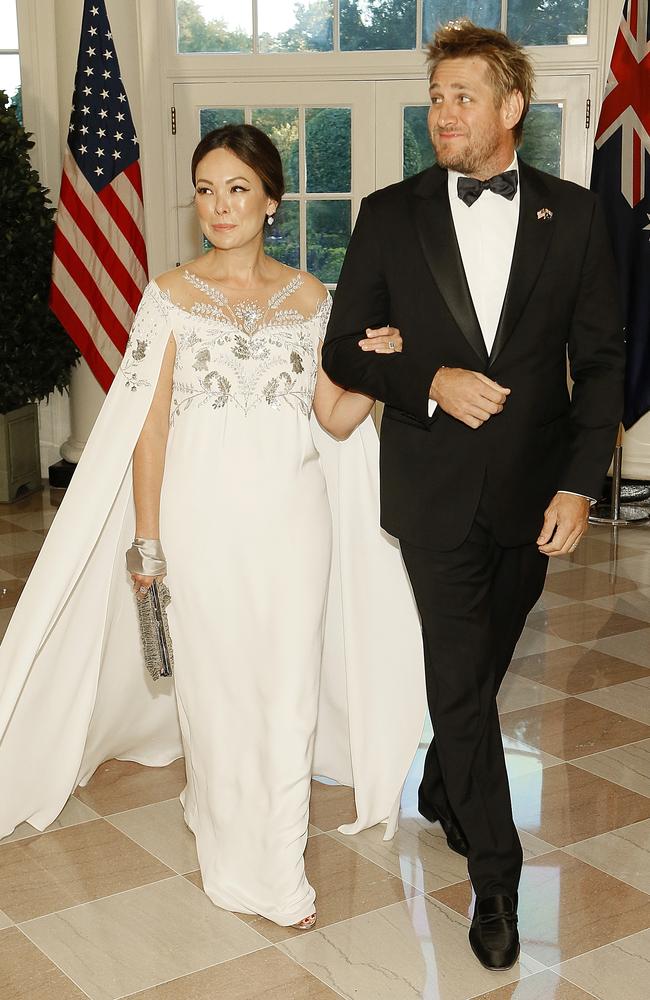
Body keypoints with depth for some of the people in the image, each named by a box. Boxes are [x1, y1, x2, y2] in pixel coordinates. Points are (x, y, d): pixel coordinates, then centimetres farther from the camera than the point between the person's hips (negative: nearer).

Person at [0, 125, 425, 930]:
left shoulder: (309, 297, 5)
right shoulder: (171, 296, -2)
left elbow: (336, 419, 6)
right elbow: (149, 425, -2)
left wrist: (377, 368, -12)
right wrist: (147, 539, -3)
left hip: (292, 515, 2)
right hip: (206, 516, -2)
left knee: (289, 690, 5)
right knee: (217, 685, 8)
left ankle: (278, 867, 20)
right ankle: (234, 854, 28)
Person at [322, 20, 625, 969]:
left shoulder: (572, 214, 0)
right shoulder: (390, 215, -1)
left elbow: (600, 357, 1)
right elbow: (344, 351, 2)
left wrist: (578, 482, -7)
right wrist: (429, 382, -16)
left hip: (531, 487, 2)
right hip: (434, 487, -1)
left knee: (484, 665, 18)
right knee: (460, 677, -1)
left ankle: (442, 792, 45)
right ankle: (496, 877, 13)